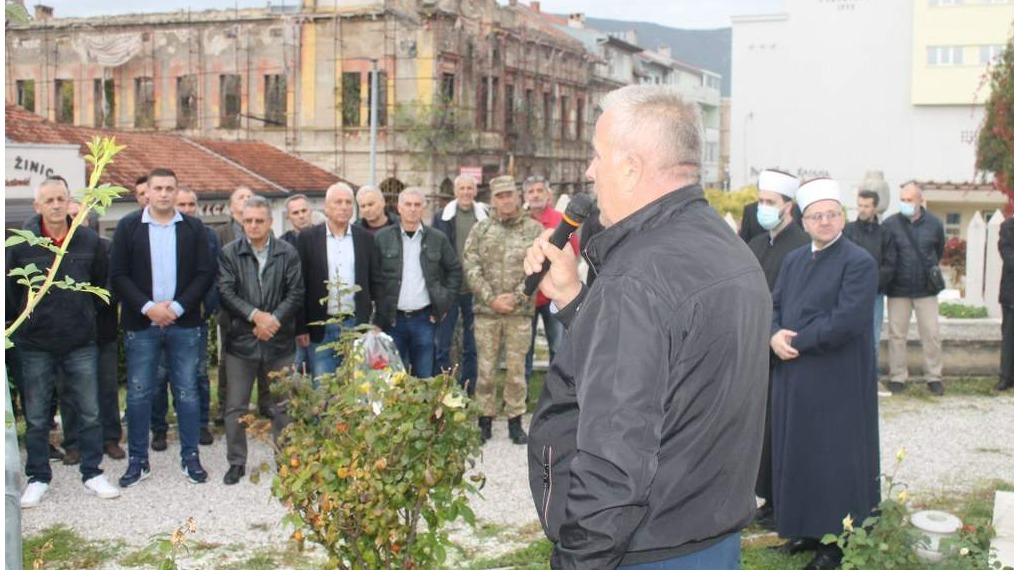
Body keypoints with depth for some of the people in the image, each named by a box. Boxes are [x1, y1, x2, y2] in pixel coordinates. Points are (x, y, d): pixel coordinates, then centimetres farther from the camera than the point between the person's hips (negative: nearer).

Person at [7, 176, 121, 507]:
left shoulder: (89, 240, -2)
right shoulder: (20, 244, -7)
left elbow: (102, 283, 10)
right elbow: (9, 292, 1)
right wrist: (21, 323, 5)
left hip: (81, 343, 1)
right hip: (35, 346, -1)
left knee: (89, 413, 8)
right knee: (36, 418, 9)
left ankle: (92, 473, 22)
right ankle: (38, 479, 23)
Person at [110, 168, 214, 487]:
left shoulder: (193, 228, 4)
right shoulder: (128, 227, 3)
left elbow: (204, 274, 0)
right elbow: (119, 275, -2)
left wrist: (177, 307, -12)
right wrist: (148, 307, -13)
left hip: (184, 323, 0)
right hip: (141, 323, 0)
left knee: (187, 392, 6)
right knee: (139, 394, 4)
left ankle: (190, 457, 16)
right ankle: (138, 461, 15)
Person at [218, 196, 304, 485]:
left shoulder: (288, 253, 2)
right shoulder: (230, 253, 1)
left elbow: (296, 294, -2)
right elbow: (226, 292, -7)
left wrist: (273, 319, -14)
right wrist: (255, 315, -17)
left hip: (279, 340, 0)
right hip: (241, 340, 0)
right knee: (235, 406, 4)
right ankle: (236, 462, 17)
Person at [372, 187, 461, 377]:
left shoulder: (437, 239, 4)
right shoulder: (382, 238, 0)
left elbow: (454, 269, 14)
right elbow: (373, 277, 1)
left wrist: (445, 302, 5)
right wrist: (378, 318, -3)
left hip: (424, 319, 1)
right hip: (392, 319, -1)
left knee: (423, 378, 7)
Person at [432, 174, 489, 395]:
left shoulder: (486, 217, 1)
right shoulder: (442, 217, 1)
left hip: (475, 290, 1)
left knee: (472, 346, 10)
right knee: (443, 344, 3)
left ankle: (468, 391, 20)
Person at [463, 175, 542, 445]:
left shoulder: (534, 229, 3)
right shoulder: (480, 230, 6)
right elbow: (470, 266, 0)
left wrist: (515, 296, -12)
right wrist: (491, 298, -10)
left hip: (520, 311, -1)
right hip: (486, 310, 1)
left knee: (516, 367, 6)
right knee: (486, 367, 5)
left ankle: (515, 420, 16)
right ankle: (485, 419, 16)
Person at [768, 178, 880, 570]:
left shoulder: (859, 262, -10)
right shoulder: (793, 261, 13)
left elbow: (847, 321, -19)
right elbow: (774, 307, 11)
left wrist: (795, 341, -14)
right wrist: (775, 337, -11)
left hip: (837, 383, -7)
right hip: (793, 380, 7)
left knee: (834, 458, 1)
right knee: (798, 454, 13)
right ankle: (808, 530, 26)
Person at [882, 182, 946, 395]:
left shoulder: (934, 224, -1)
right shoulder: (890, 224, -7)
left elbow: (939, 250, 16)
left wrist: (931, 270, 14)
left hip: (926, 289, 1)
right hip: (898, 289, -1)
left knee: (931, 333, 2)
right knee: (897, 333, 4)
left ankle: (934, 376, 14)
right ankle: (898, 376, 15)